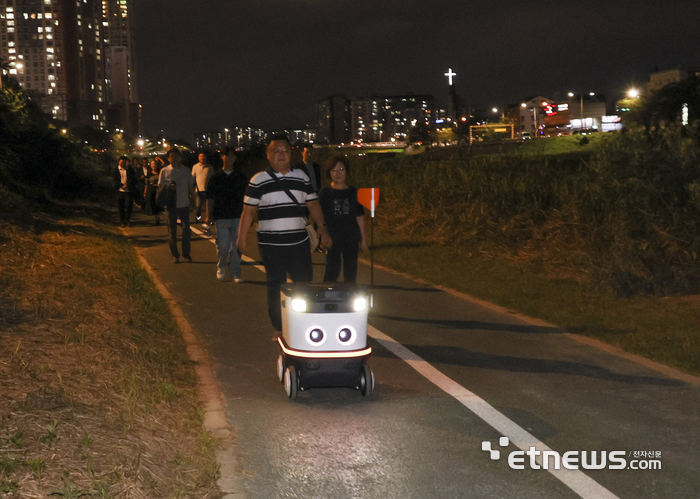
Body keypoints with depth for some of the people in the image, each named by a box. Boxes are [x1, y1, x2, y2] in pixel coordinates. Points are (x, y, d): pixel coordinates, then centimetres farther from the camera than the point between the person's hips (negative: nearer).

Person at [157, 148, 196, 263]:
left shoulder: (186, 170, 3)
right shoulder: (164, 171, -2)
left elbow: (191, 187, 9)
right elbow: (160, 187, 2)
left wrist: (193, 202, 8)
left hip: (184, 205, 1)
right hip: (171, 205, -1)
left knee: (186, 230, 5)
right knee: (172, 231, 5)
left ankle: (186, 253, 19)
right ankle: (175, 255, 15)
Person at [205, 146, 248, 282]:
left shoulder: (241, 177, 7)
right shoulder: (215, 178, 4)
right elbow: (210, 198, 4)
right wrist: (209, 216, -2)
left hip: (238, 217, 1)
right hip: (221, 218, -1)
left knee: (236, 246, 1)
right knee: (223, 246, -2)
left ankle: (235, 273, 10)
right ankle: (221, 268, 23)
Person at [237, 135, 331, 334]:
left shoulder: (301, 177, 9)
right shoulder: (259, 180, 0)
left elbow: (313, 203, 14)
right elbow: (248, 211, 0)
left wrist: (321, 226, 3)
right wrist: (242, 237, -3)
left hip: (299, 242, 3)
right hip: (271, 244, -2)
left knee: (305, 283, 2)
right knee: (276, 286, 4)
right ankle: (279, 328, 14)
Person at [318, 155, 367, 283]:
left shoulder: (353, 192, 8)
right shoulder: (325, 193, 2)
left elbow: (360, 216, 10)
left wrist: (363, 238, 10)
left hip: (351, 238, 2)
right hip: (332, 238, -2)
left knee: (351, 272, 6)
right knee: (332, 270, -6)